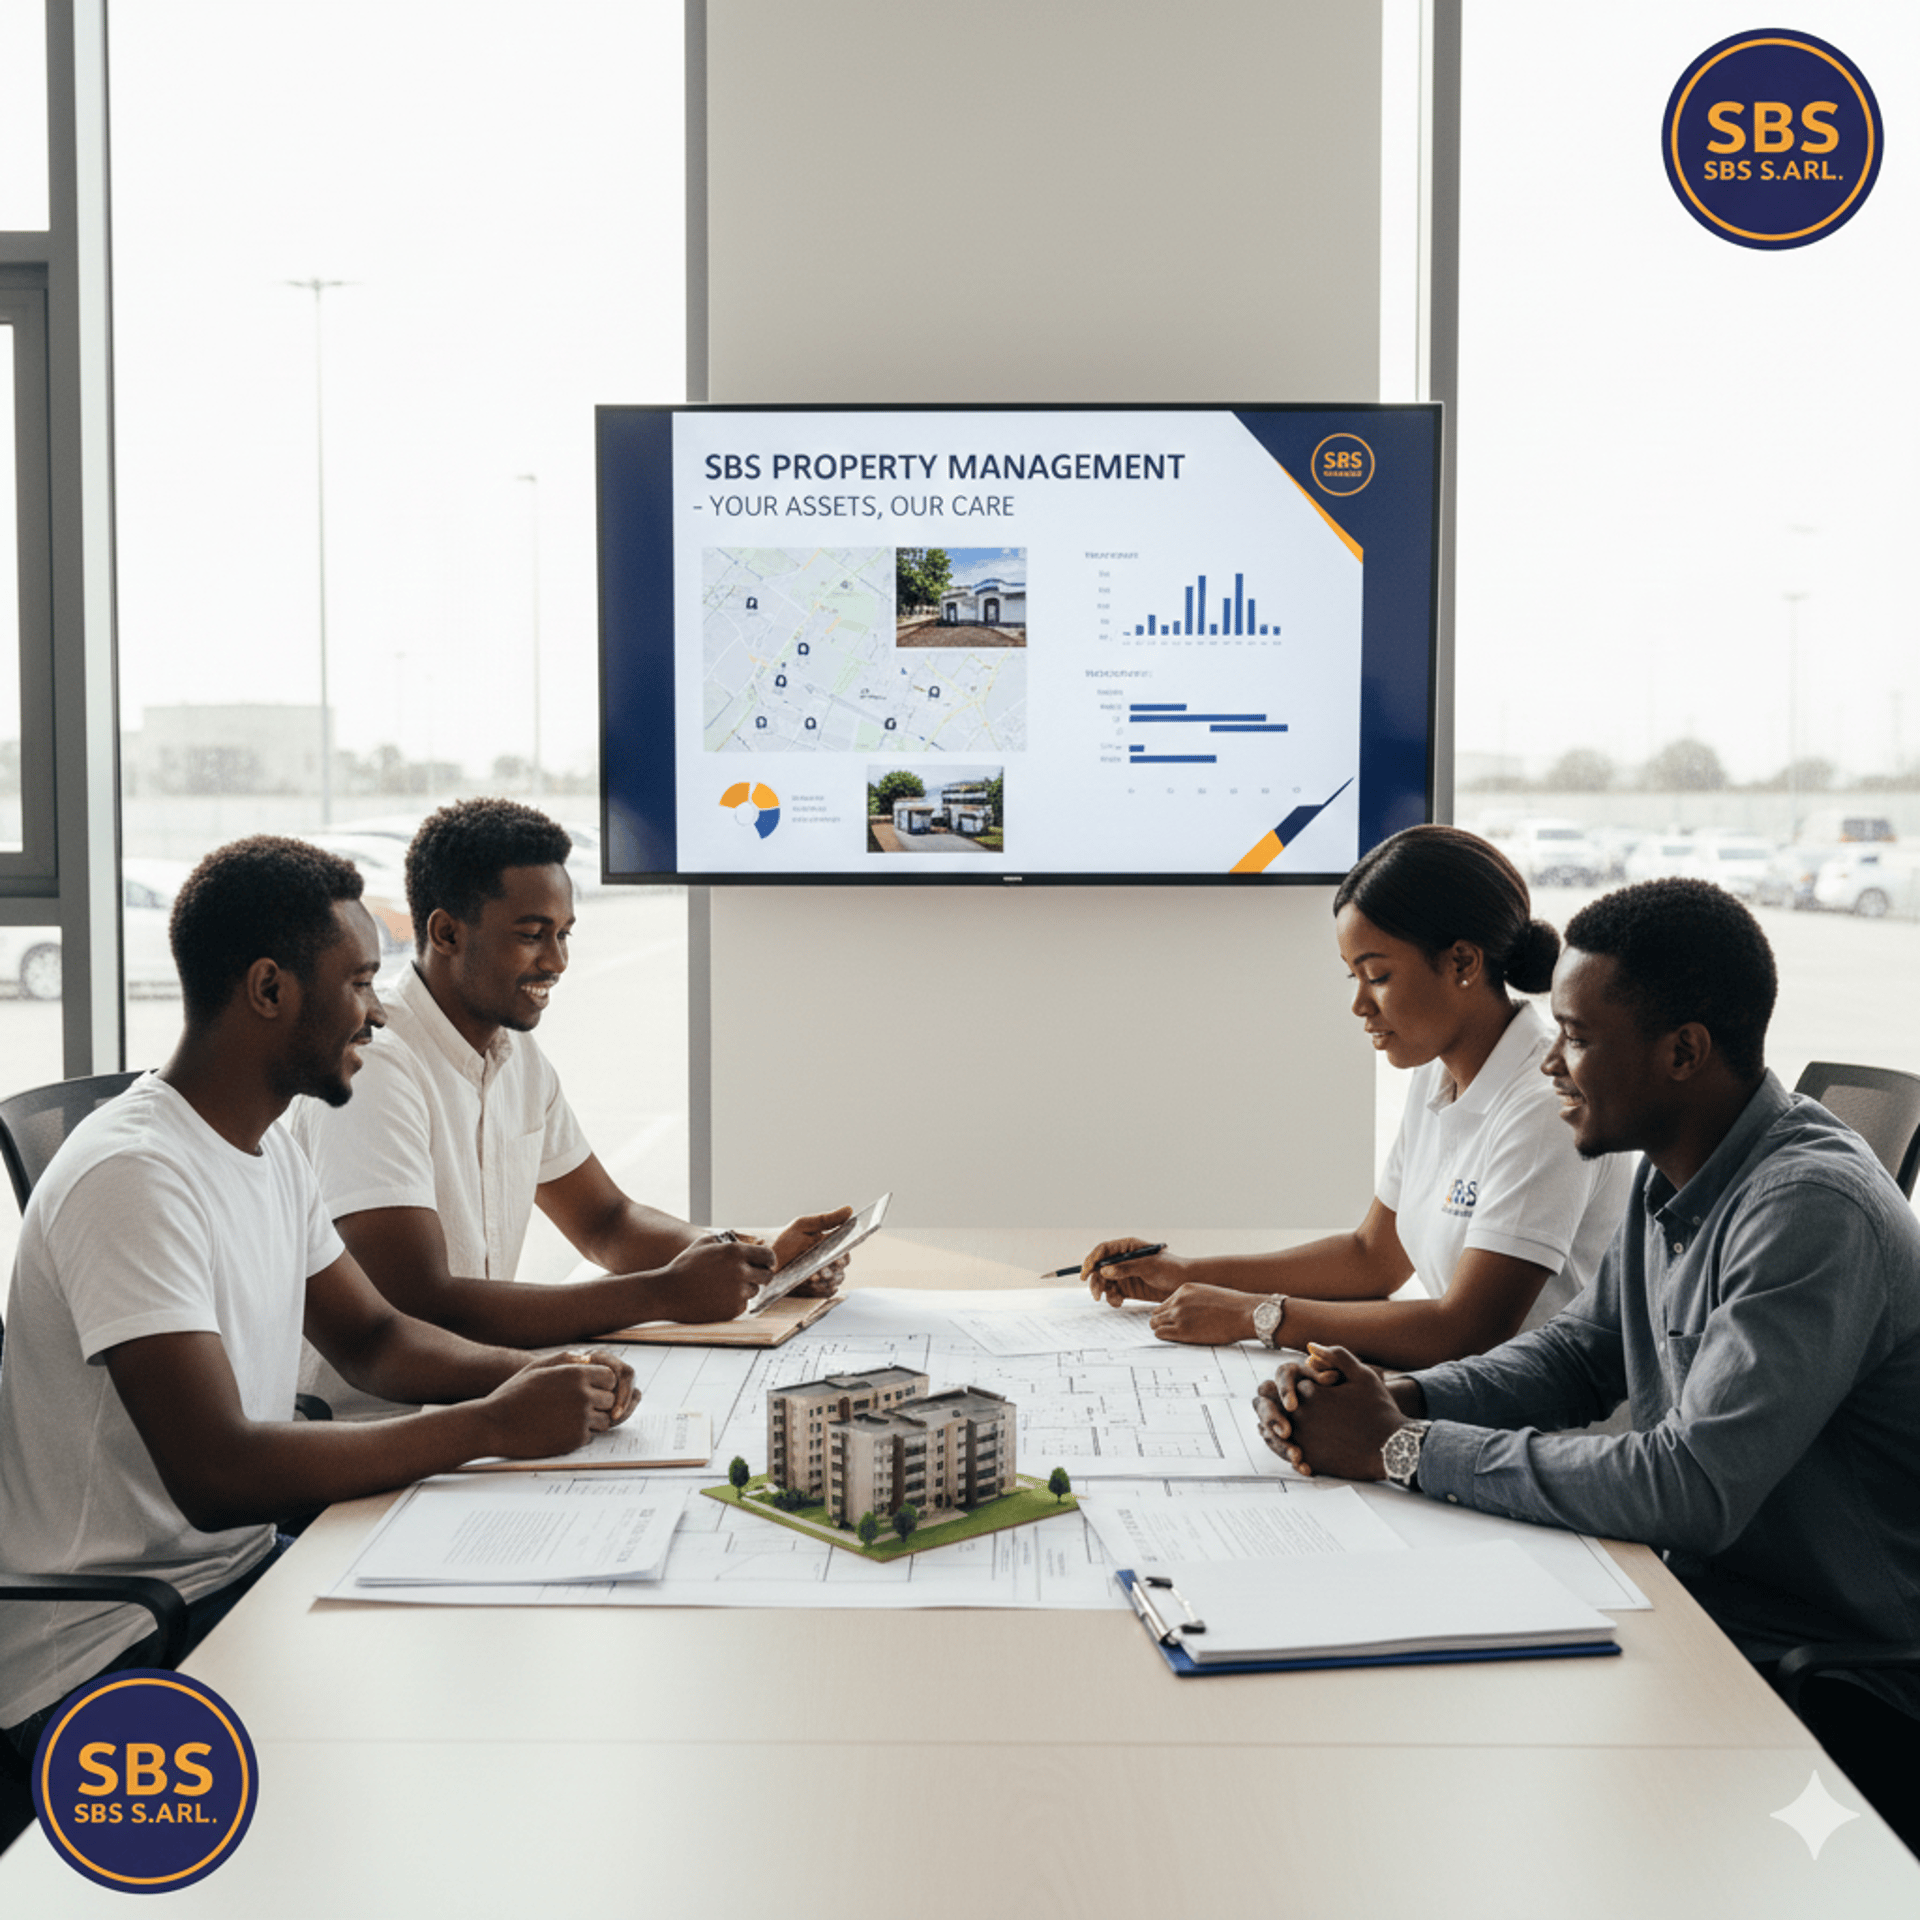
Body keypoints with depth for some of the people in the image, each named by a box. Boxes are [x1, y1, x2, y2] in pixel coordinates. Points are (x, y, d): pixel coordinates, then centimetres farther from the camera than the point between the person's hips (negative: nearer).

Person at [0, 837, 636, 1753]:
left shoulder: (268, 1150, 8)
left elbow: (370, 1335, 17)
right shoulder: (131, 1178, -24)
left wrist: (532, 1374, -3)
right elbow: (214, 1475, -30)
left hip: (243, 1570, 9)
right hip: (102, 1655, -9)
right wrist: (493, 1425, -26)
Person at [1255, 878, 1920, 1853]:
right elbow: (1577, 1353, 13)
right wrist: (1393, 1398, -6)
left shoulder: (1812, 1209, -26)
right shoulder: (1675, 1170, 4)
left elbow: (1693, 1490, -32)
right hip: (1703, 1608, 8)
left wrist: (1404, 1450, -24)